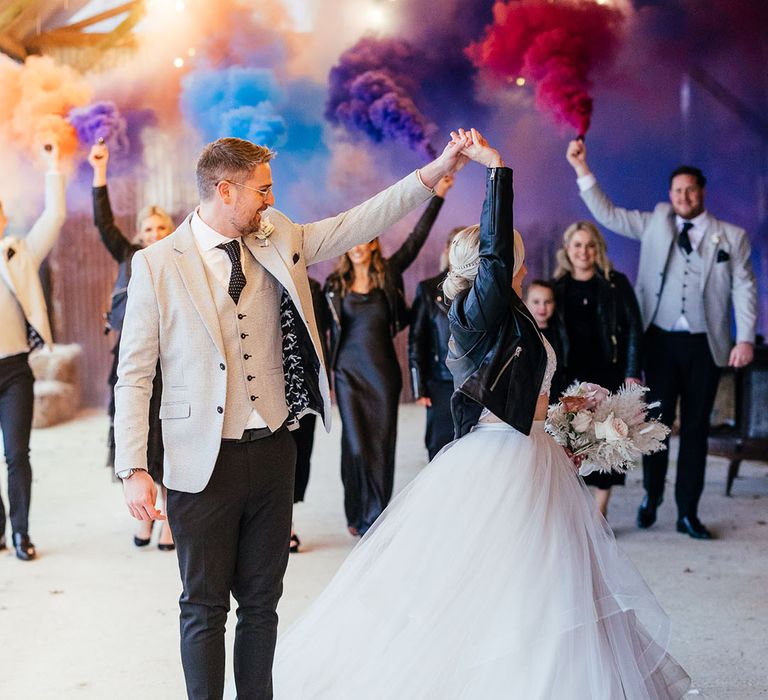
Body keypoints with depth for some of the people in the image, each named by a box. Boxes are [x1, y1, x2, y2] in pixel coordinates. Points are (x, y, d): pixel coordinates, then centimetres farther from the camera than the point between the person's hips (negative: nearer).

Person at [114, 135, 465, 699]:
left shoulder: (278, 241, 5)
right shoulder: (158, 264, -7)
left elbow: (357, 224, 6)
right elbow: (134, 375, -6)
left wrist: (435, 171, -3)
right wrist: (134, 469, -12)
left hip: (273, 453, 4)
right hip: (204, 461, -4)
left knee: (262, 601, 15)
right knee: (205, 607, 8)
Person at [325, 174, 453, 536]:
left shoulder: (388, 274, 2)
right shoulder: (334, 284, 2)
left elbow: (416, 240, -5)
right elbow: (329, 330, 7)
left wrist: (437, 196, -12)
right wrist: (325, 375, 7)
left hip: (383, 371, 1)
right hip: (349, 372, 0)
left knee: (382, 445, 2)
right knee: (356, 445, -2)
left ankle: (375, 519, 11)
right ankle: (357, 514, 15)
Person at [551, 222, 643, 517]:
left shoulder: (616, 283, 1)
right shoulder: (558, 286, 6)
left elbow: (634, 329, -1)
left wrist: (632, 374, -7)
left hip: (609, 374, -1)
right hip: (571, 378, 1)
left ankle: (600, 512, 10)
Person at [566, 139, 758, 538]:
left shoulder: (731, 236, 6)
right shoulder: (655, 224, 8)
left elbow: (744, 289, 2)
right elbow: (607, 214, 6)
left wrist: (745, 339, -8)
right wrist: (582, 169, -3)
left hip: (705, 344, 0)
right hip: (661, 340, 0)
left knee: (695, 428, 6)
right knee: (658, 419, -1)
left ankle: (687, 512, 14)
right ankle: (652, 494, 21)